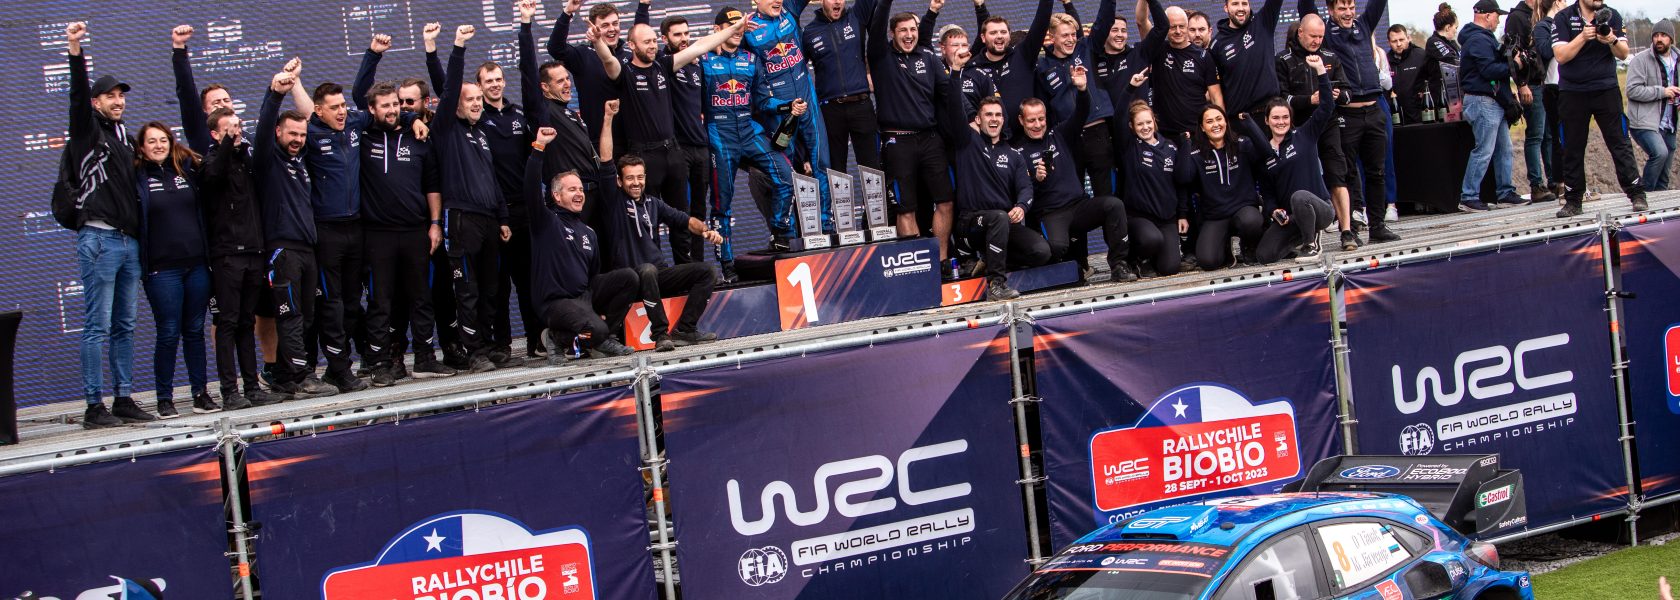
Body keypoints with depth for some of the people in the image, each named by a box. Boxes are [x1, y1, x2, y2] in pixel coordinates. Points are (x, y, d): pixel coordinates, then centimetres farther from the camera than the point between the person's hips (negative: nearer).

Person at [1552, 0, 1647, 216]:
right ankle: (1572, 202, 12)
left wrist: (1612, 41, -21)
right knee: (1573, 149, 4)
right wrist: (1583, 37, -22)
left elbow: (1623, 54, -1)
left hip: (1606, 90, 1)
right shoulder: (1563, 18, -1)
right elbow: (1561, 55, -10)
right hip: (1572, 91, -1)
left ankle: (1637, 195, 0)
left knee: (1620, 143, -3)